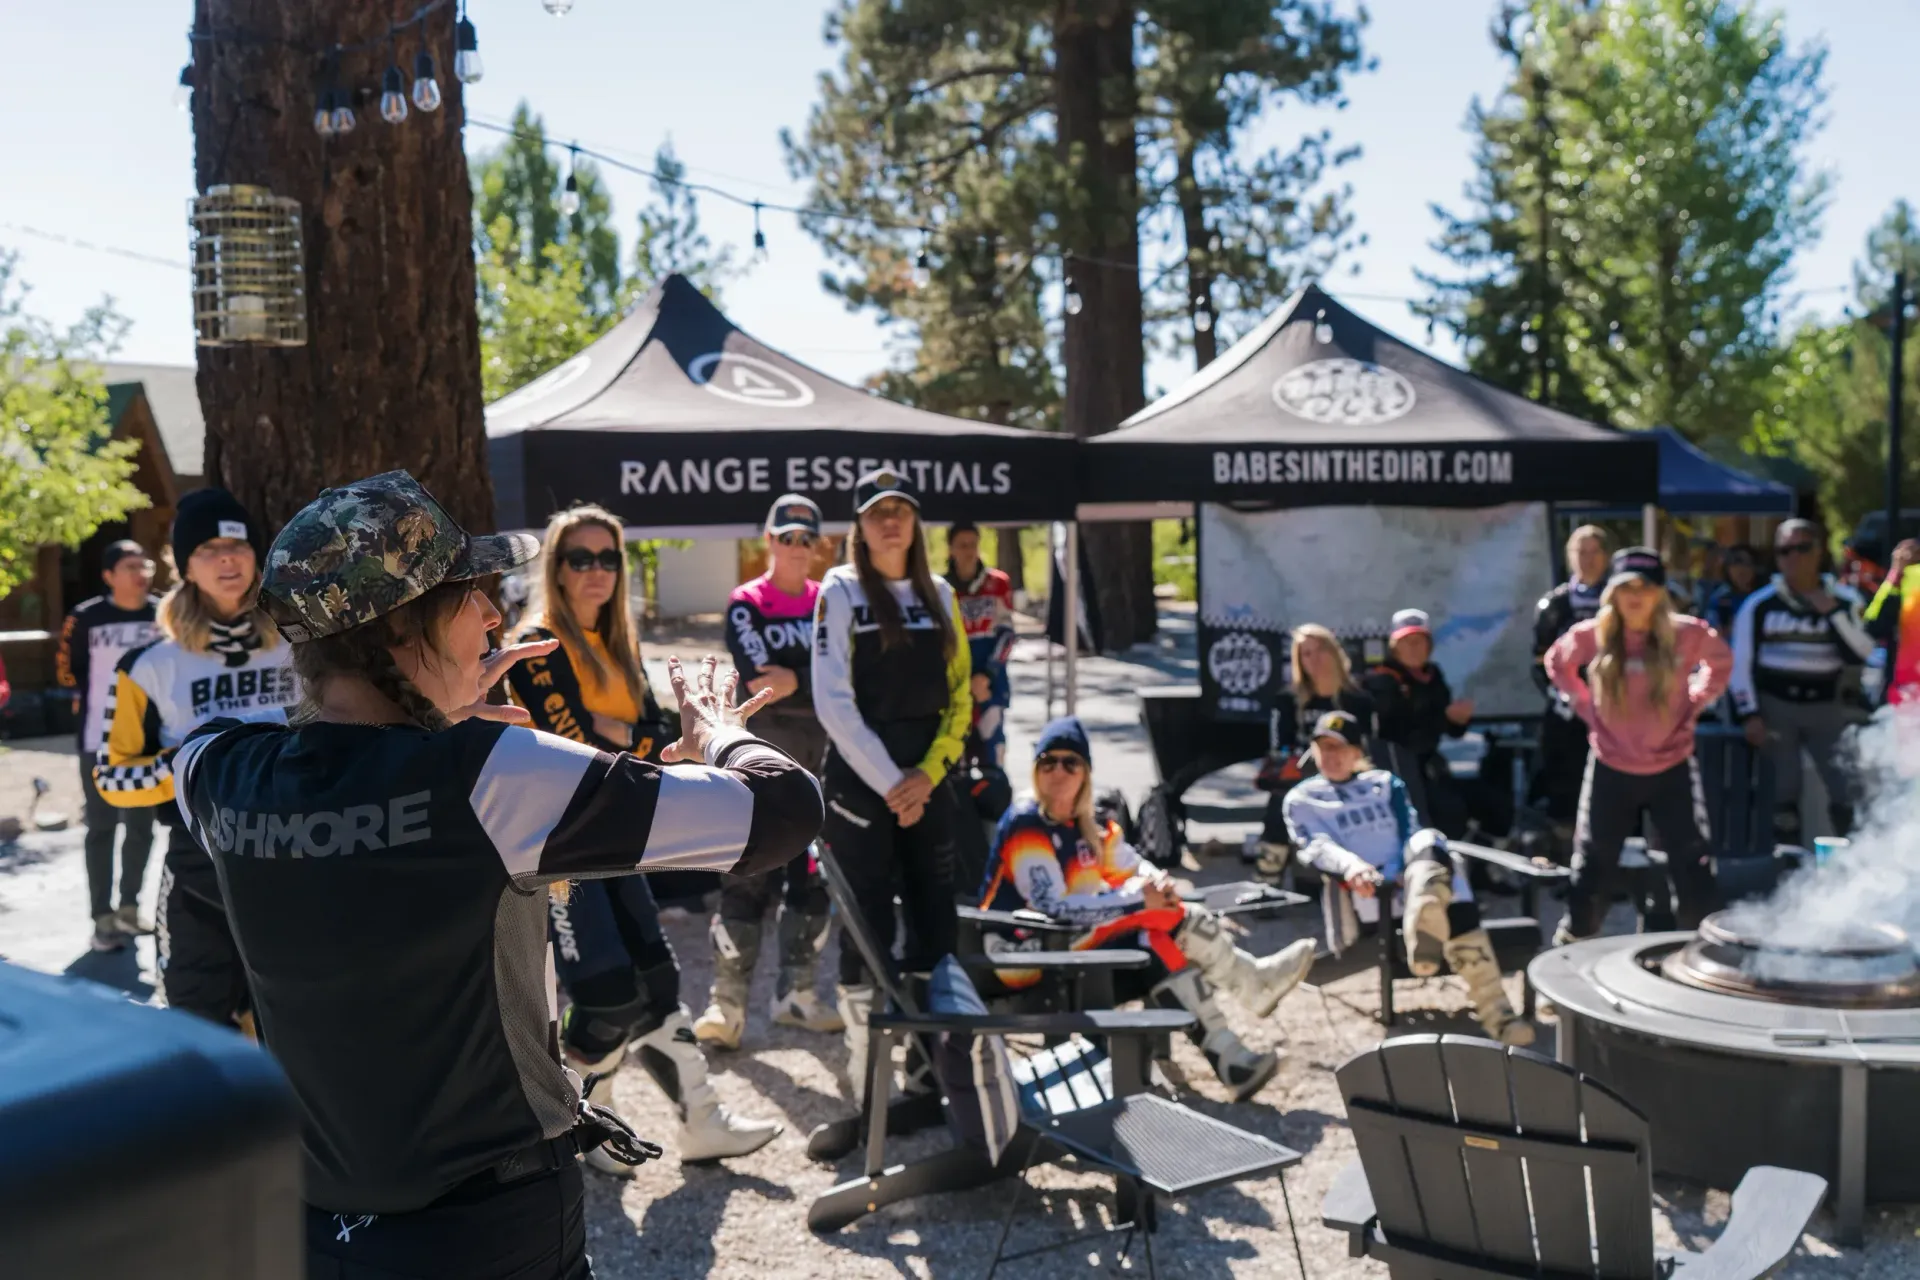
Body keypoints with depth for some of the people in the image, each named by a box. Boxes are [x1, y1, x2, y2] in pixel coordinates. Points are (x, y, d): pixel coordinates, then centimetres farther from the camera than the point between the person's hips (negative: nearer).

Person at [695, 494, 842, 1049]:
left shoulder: (829, 603, 11)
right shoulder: (746, 604, -1)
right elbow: (759, 680, -15)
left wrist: (794, 681, -16)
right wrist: (816, 682, -13)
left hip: (821, 758, 5)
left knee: (814, 877, 9)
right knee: (747, 880, -8)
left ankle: (795, 994, 20)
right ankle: (727, 1003, -4)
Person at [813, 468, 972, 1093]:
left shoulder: (939, 594, 10)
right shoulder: (841, 590, -3)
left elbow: (960, 695, 9)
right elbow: (833, 701, -11)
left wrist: (928, 773, -5)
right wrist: (888, 784, -13)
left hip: (926, 778, 5)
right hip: (860, 776, -4)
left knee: (937, 922, 5)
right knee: (869, 924, -3)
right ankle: (866, 1079, 7)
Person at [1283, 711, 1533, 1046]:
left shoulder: (1385, 783, 28)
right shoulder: (1301, 798, 18)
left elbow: (1408, 830, 11)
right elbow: (1315, 846, -3)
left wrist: (1419, 870, -13)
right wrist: (1350, 866, -27)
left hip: (1409, 885, 2)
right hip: (1359, 901, -2)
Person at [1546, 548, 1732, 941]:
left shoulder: (1686, 633, -11)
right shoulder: (1593, 635, -11)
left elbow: (1721, 661, 11)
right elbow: (1557, 662, 11)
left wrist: (1694, 703, 2)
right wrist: (1585, 706, 2)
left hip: (1672, 769, 0)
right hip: (1611, 770, 0)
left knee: (1694, 867, 3)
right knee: (1593, 868, 8)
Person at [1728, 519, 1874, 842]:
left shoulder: (1845, 600, 3)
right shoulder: (1759, 604, 0)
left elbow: (1861, 656, -6)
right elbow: (1740, 664, 1)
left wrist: (1832, 612, -13)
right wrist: (1749, 714, -6)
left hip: (1827, 707, 1)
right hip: (1775, 705, -1)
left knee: (1850, 790, -9)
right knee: (1782, 794, 2)